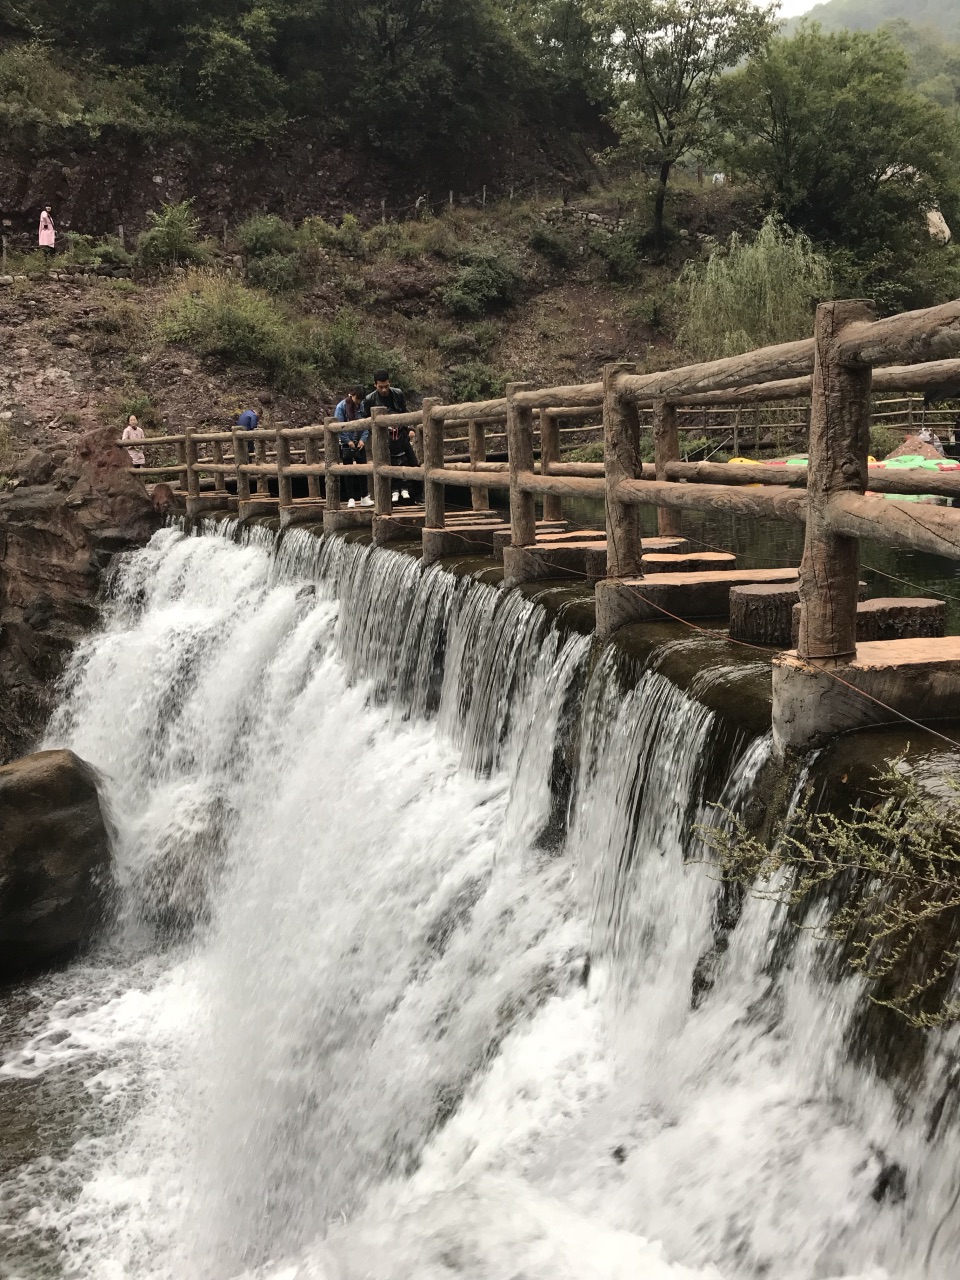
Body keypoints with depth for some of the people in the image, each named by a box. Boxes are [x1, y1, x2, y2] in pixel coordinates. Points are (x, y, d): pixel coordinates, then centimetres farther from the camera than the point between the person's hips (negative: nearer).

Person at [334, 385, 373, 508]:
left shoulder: (362, 406, 0)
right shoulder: (341, 407, -9)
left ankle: (364, 497, 8)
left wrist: (363, 439, -12)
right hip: (346, 443, -3)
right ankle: (351, 499, 4)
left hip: (359, 443, 3)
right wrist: (348, 441, -15)